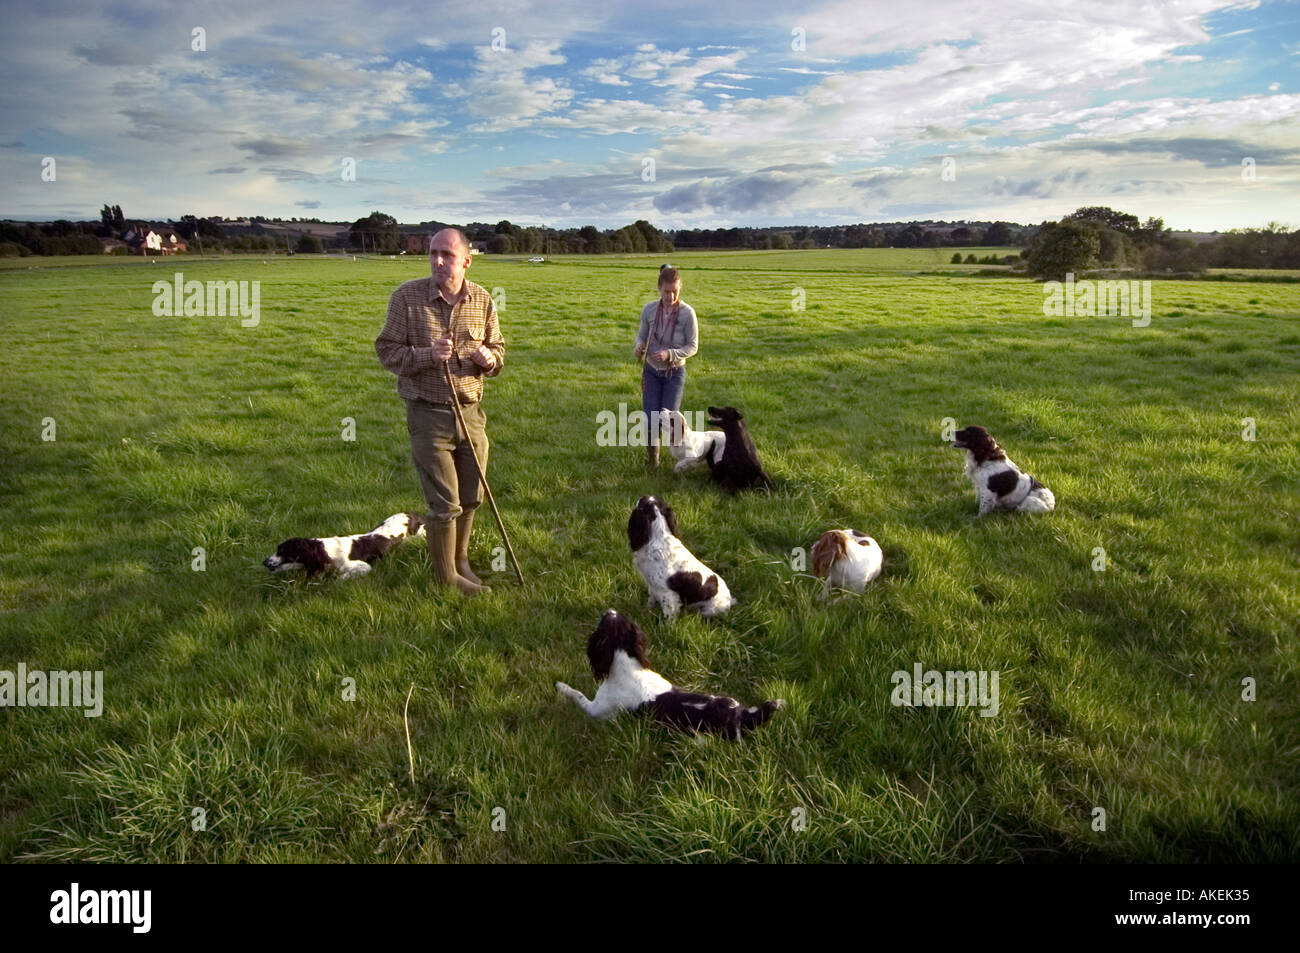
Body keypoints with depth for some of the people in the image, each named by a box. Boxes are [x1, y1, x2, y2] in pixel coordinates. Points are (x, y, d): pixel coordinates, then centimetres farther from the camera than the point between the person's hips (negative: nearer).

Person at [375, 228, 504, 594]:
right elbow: (386, 351, -5)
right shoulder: (407, 297, -8)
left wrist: (490, 358, -10)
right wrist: (427, 355, -22)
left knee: (470, 497, 14)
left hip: (471, 412, 4)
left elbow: (498, 346, 14)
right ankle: (446, 575, 20)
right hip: (428, 414, -4)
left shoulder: (482, 300, 2)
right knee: (444, 502, 1)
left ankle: (460, 559, 37)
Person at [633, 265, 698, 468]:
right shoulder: (649, 310, -8)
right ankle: (652, 457, 24)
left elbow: (692, 346, -10)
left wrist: (669, 354, -26)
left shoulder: (687, 313, -16)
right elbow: (642, 335, 6)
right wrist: (638, 347, -18)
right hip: (651, 371, 2)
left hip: (675, 373, -2)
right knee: (650, 420, -1)